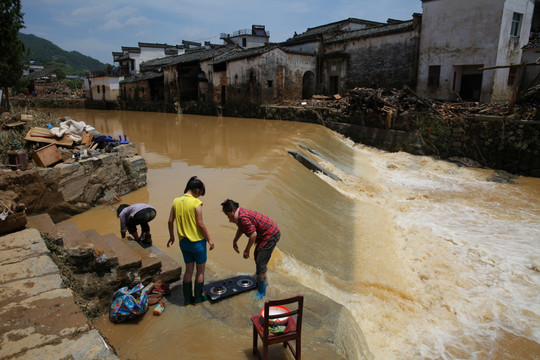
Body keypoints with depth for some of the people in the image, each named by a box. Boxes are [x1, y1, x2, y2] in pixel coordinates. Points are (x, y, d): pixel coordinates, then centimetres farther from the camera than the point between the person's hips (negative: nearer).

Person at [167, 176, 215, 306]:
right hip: (197, 242, -5)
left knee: (189, 270, 18)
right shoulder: (196, 203, -17)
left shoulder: (176, 201, 1)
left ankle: (187, 299, 25)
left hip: (183, 242, 6)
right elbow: (200, 224, -18)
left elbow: (170, 221, 6)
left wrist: (171, 237, 19)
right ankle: (197, 298, 23)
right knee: (200, 270, 13)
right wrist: (209, 239, -7)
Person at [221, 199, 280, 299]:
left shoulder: (243, 217, -26)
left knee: (261, 263, -7)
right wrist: (234, 241, 20)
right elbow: (240, 229, 25)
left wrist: (247, 250, -18)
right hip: (266, 234, 11)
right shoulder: (240, 214, 6)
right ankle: (263, 280, 45)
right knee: (257, 257, 25)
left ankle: (261, 291, 6)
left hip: (271, 235, -11)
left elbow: (253, 234, -29)